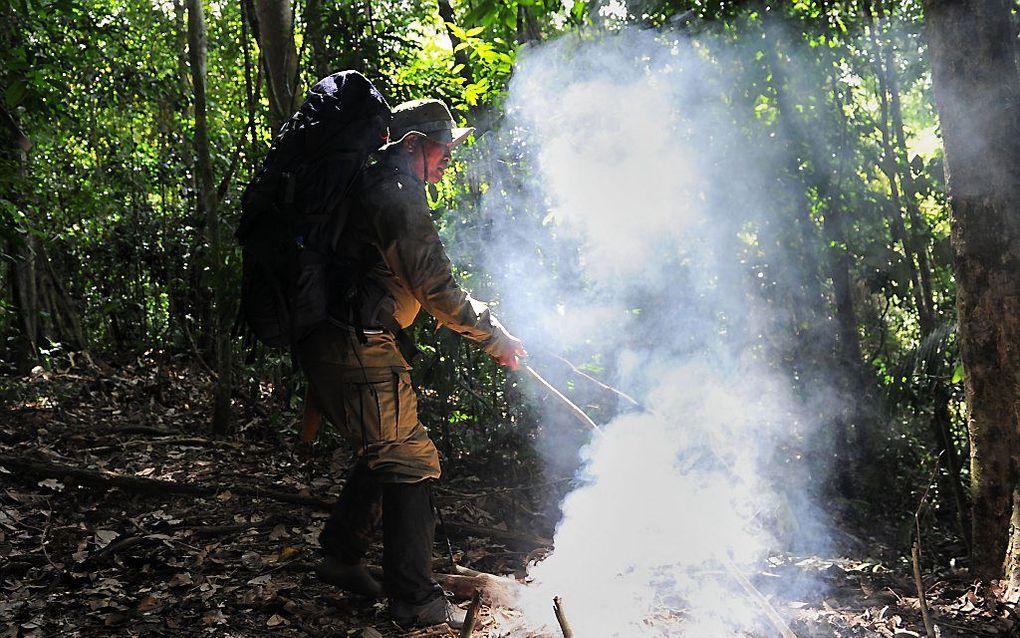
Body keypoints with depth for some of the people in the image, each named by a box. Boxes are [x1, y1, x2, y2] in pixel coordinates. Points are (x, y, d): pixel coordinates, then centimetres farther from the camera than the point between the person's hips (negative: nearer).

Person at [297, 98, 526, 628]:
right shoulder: (398, 196, -15)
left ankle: (339, 556, 33)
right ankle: (416, 600, -1)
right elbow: (435, 288, -16)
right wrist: (493, 337, -6)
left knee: (383, 455, 21)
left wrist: (482, 319, 19)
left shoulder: (375, 190, 20)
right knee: (410, 461, -6)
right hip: (358, 350, -11)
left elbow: (424, 282, 24)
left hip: (334, 343, 11)